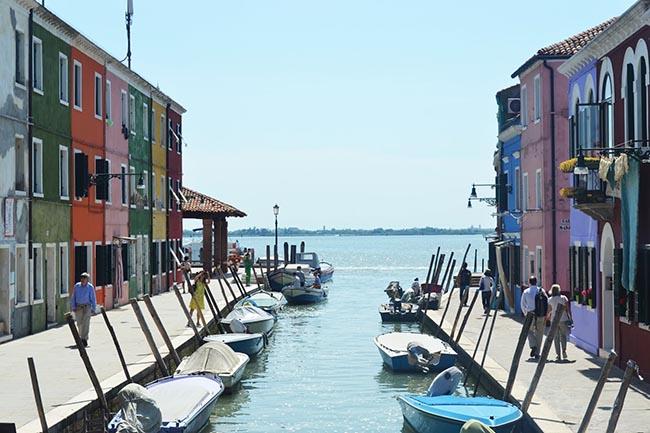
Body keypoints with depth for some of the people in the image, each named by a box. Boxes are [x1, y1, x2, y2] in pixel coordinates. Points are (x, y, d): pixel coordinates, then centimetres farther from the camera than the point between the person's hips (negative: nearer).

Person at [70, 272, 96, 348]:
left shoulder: (90, 287, -8)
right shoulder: (76, 286, -1)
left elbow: (93, 299, -4)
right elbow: (73, 297, 3)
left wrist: (94, 310, -5)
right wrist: (73, 307, -5)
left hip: (87, 307, -3)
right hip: (78, 307, 3)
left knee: (85, 323, -13)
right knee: (80, 324, 8)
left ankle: (84, 339, -15)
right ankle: (82, 336, 31)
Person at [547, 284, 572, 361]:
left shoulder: (550, 299, -1)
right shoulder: (564, 298, 0)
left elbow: (549, 311, 0)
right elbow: (568, 309, -2)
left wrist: (547, 316, 20)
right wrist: (570, 317, 7)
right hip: (563, 319, 0)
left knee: (556, 337, 6)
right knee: (563, 335, 17)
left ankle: (558, 355, 1)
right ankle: (564, 350, -6)